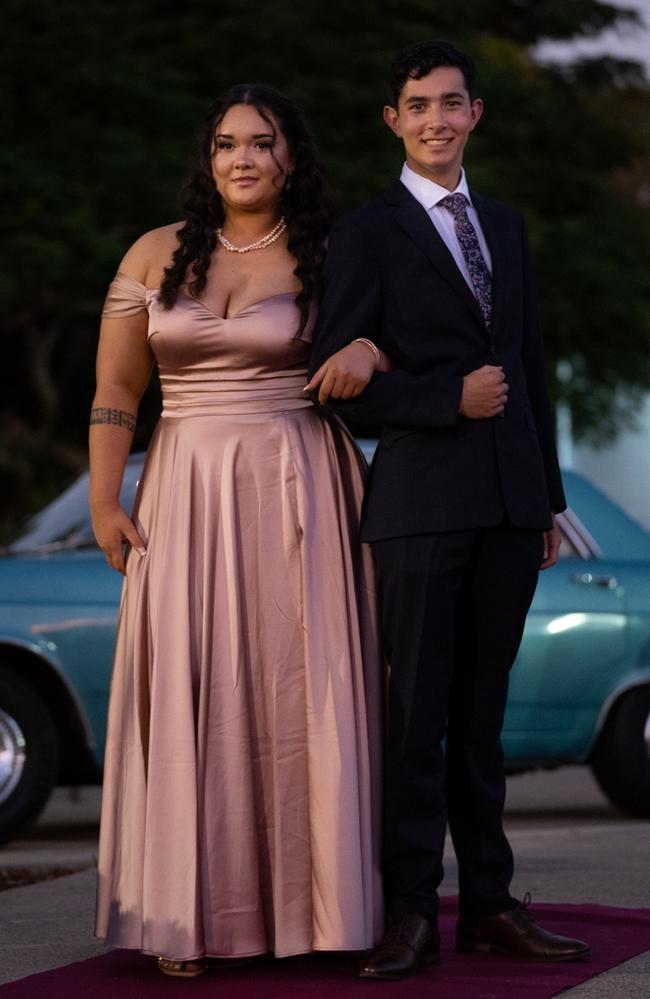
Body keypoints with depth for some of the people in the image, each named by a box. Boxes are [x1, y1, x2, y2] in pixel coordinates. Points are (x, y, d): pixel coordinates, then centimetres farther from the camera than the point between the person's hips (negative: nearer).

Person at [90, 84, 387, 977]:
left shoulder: (325, 262, 4)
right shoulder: (156, 256, 7)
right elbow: (115, 390, 7)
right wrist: (104, 503, -1)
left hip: (297, 494, -1)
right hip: (187, 496, 1)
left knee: (294, 687, -1)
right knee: (189, 692, 0)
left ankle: (303, 902, 7)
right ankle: (194, 913, 5)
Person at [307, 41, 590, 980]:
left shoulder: (506, 225, 17)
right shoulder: (367, 233, 0)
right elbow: (335, 381, -6)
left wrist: (548, 498, 16)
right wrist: (451, 398, -14)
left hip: (509, 503, 5)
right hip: (420, 502, -5)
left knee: (482, 710, 9)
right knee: (417, 712, -3)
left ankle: (489, 904, 12)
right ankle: (412, 913, 1)